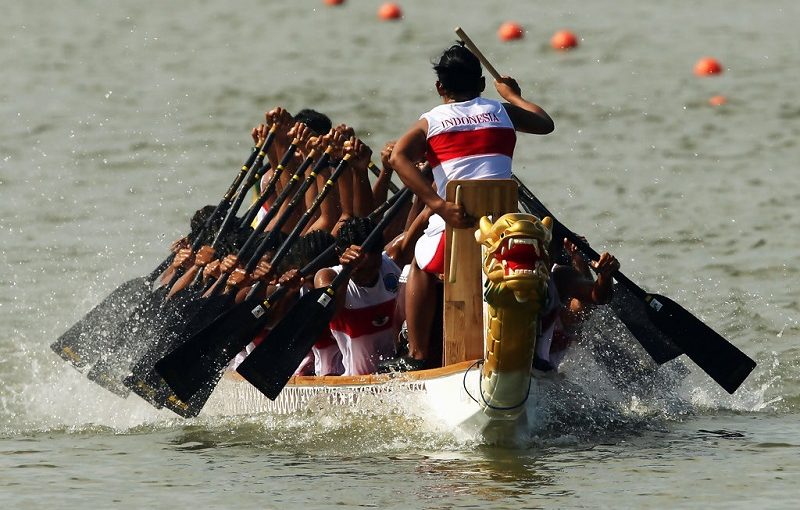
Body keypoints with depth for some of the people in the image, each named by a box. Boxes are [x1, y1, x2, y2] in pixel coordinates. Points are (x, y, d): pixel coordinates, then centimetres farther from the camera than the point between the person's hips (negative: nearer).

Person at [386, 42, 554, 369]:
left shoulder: (431, 121, 10)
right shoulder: (500, 112, 14)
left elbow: (398, 157, -9)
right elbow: (545, 123, 30)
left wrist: (438, 205, -18)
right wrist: (512, 94, 47)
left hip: (455, 223, -1)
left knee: (422, 268, 30)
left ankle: (417, 355, 24)